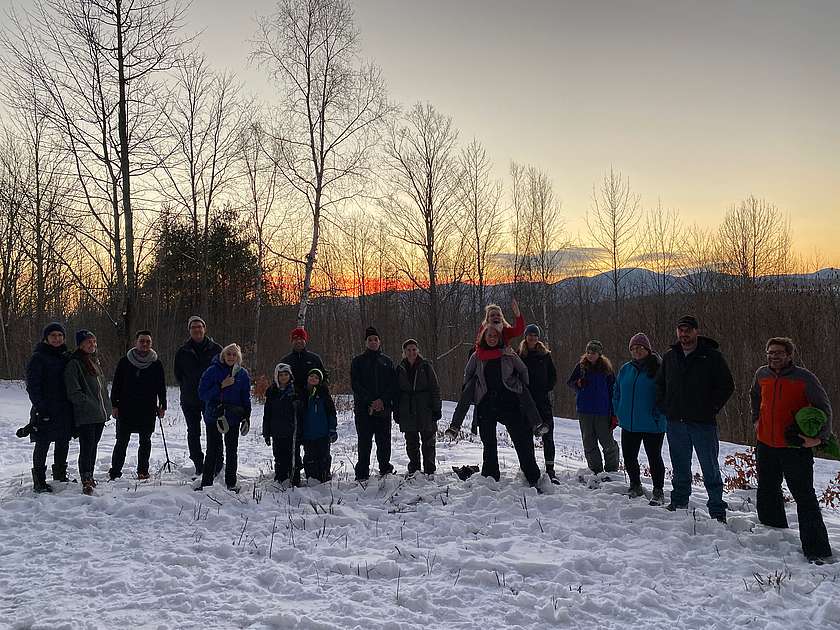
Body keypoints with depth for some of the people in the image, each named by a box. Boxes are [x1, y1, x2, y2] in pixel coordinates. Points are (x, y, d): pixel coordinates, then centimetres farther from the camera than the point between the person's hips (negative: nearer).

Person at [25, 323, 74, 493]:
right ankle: (39, 481, 6)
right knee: (43, 445, -2)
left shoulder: (66, 357, 12)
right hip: (46, 409, -6)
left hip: (64, 408, 6)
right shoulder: (38, 357, -6)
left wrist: (72, 404, 11)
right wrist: (40, 406, -18)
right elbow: (32, 385, -11)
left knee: (63, 443, 15)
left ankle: (60, 475, 30)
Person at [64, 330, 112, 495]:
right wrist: (89, 404, -18)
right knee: (86, 448, -8)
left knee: (93, 446, 16)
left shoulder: (95, 361, 17)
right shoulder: (74, 364, -9)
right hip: (85, 416, -8)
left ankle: (89, 476, 27)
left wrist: (106, 407, 16)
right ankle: (86, 482, -5)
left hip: (100, 414, 8)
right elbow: (73, 392, -14)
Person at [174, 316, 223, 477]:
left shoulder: (216, 349, 0)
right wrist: (188, 388, 6)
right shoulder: (183, 352, 5)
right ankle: (198, 465, 17)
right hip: (190, 400, 2)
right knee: (193, 432, 7)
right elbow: (178, 375, 14)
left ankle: (217, 464, 5)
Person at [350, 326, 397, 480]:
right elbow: (355, 384, -2)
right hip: (363, 408, -2)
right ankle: (362, 472, 5)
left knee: (384, 441, 4)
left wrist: (383, 400, -11)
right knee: (364, 442, -2)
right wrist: (370, 401, -13)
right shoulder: (358, 361, 7)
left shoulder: (387, 361, 11)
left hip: (384, 408, 2)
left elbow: (393, 385, 5)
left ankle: (385, 468, 18)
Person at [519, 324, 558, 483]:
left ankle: (550, 469, -2)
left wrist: (548, 389, 0)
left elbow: (553, 375, 13)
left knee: (547, 435, -4)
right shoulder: (519, 355, 4)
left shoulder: (545, 354, 8)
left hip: (543, 399, 1)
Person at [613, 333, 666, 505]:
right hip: (629, 425, 6)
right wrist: (620, 412, 8)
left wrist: (658, 414, -14)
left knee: (654, 458, 4)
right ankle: (635, 487, 32)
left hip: (652, 425, -5)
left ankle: (658, 491, 18)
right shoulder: (625, 369, 8)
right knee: (629, 458, 13)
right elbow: (617, 393, 17)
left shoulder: (658, 369, -9)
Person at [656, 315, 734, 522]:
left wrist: (711, 408, -7)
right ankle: (678, 503, 26)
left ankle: (717, 511, 8)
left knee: (710, 469, 1)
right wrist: (664, 407, 9)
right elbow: (660, 383, 21)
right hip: (675, 423, 4)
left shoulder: (712, 356, -3)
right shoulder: (669, 357, 9)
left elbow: (727, 386, -1)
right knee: (680, 468, 14)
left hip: (703, 422, -4)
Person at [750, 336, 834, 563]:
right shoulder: (761, 374, 3)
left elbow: (824, 409, -6)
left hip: (795, 448, -6)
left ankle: (816, 550, 2)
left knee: (805, 498, -4)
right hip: (765, 445, 6)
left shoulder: (805, 378, -11)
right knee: (767, 494, 18)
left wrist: (820, 437, -16)